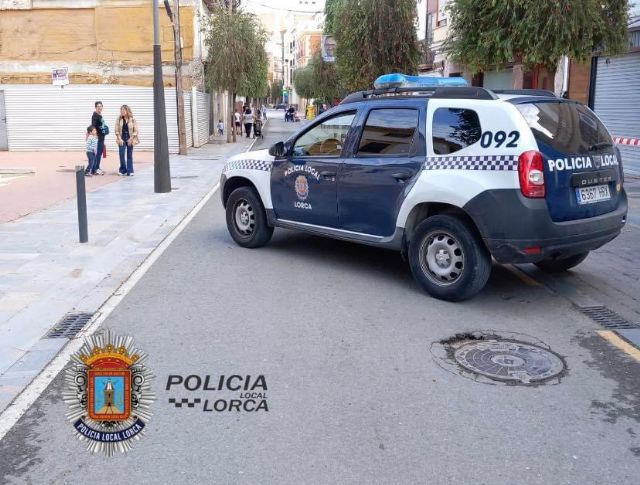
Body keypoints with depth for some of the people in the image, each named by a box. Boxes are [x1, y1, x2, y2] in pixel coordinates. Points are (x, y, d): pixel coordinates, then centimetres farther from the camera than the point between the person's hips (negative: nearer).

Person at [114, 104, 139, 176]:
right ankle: (123, 170, 9)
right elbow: (117, 130, 2)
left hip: (130, 140, -1)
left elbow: (136, 131, -1)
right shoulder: (119, 119, 4)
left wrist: (131, 139, -9)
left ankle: (130, 171, 6)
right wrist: (119, 139, -8)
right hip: (122, 139, 1)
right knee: (121, 154, -6)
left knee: (130, 155, 2)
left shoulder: (132, 120, 0)